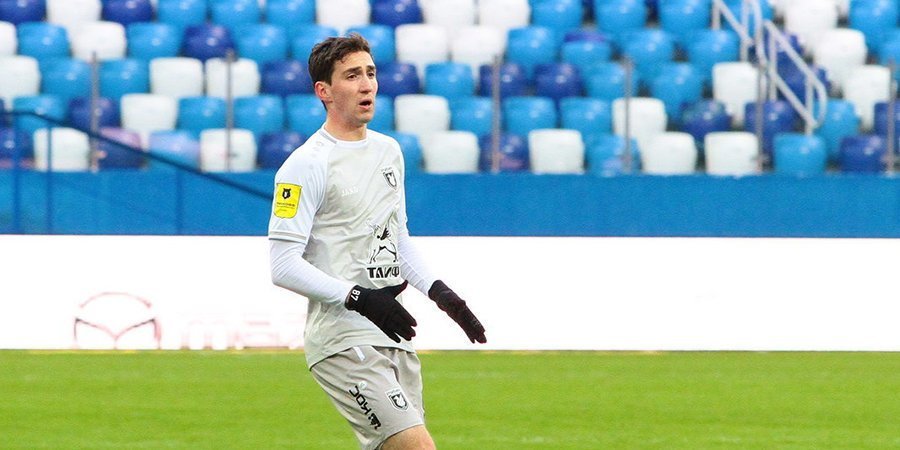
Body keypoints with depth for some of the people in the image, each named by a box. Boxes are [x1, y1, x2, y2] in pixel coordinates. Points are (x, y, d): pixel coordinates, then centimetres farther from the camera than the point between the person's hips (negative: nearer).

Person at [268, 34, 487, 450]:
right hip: (344, 341, -8)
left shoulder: (388, 151, 15)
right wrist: (359, 298, -23)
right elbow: (284, 265, -16)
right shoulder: (306, 165, -11)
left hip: (393, 337, 8)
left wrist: (438, 291, 12)